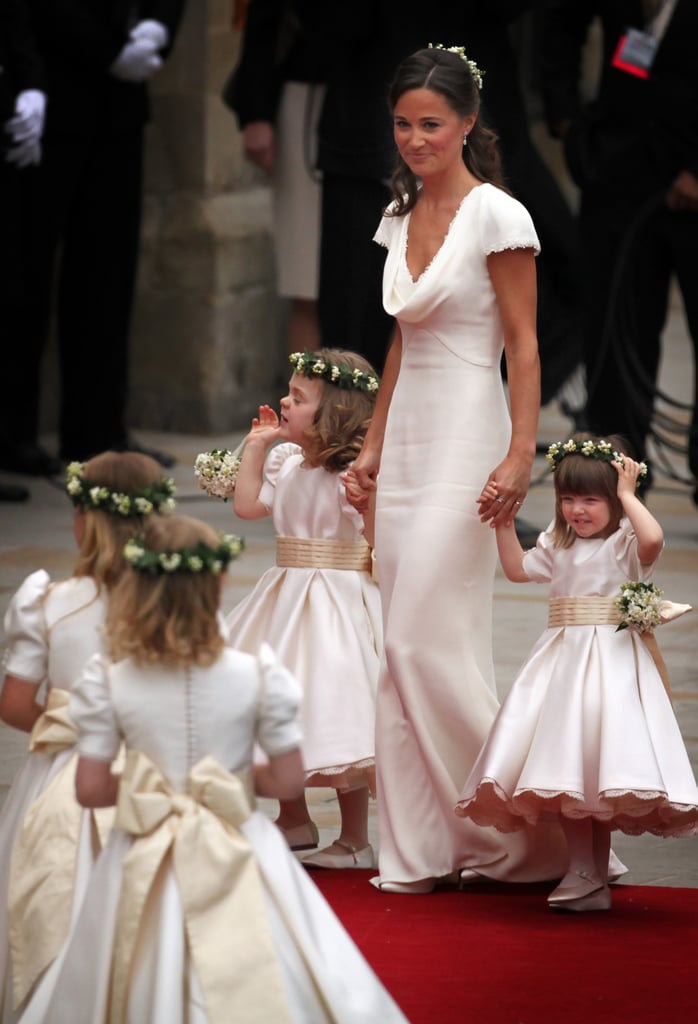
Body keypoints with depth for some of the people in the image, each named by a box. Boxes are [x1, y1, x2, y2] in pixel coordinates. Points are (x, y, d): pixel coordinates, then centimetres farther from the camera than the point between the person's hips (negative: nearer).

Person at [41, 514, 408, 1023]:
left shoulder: (110, 682, -8)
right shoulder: (257, 676, -11)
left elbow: (91, 789, -4)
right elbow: (289, 781, -6)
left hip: (146, 866, 1)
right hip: (237, 865, -1)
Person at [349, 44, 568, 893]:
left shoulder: (496, 216, -9)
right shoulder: (400, 219, 13)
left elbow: (524, 346, -10)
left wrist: (520, 456, -18)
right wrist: (371, 448, 17)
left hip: (464, 440, -7)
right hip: (407, 443, 7)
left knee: (426, 641, -12)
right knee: (405, 649, 5)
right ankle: (418, 850, 8)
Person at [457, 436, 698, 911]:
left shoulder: (624, 542, -8)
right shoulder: (559, 545, 14)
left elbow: (653, 539, -30)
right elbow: (518, 568, 25)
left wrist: (628, 495, -18)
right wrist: (504, 522, 15)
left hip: (611, 658, -8)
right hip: (563, 657, 8)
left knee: (599, 770, -11)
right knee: (566, 775, 7)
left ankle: (591, 878, -5)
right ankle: (584, 875, 12)